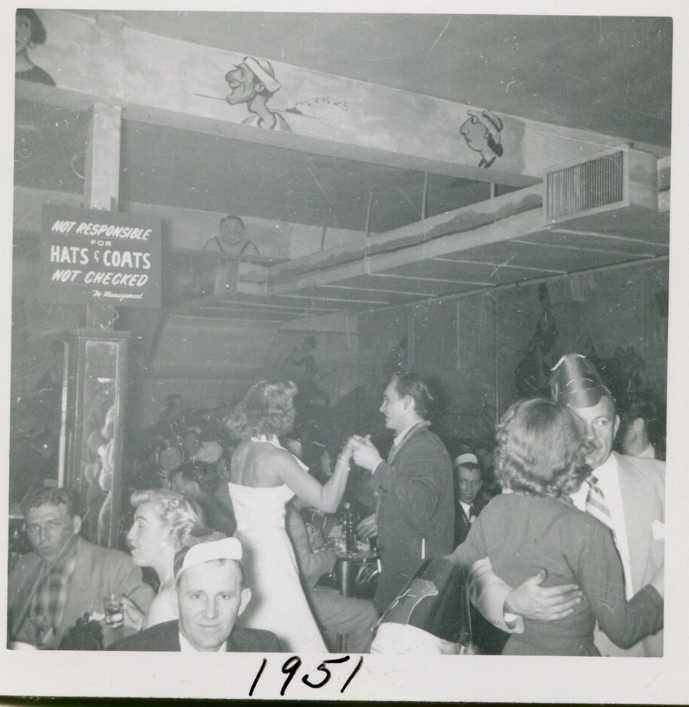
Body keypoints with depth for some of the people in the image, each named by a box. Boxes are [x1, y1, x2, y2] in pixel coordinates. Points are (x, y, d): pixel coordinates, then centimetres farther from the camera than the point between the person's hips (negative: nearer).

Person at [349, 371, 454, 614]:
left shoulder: (426, 447, -16)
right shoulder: (408, 444, 17)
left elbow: (421, 507, -31)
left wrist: (377, 465, -27)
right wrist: (383, 519, 24)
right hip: (398, 563, 9)